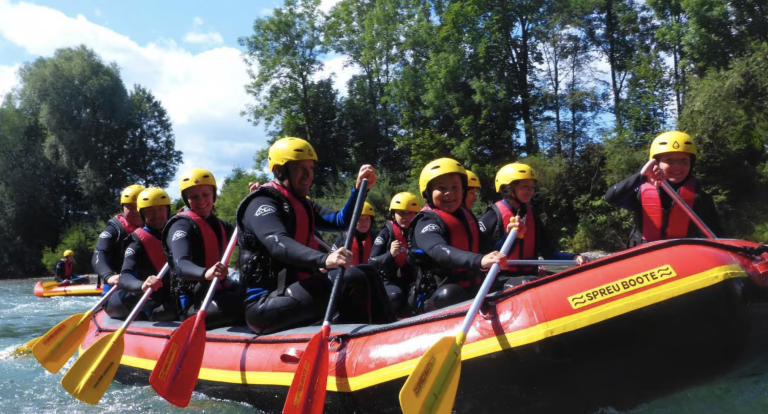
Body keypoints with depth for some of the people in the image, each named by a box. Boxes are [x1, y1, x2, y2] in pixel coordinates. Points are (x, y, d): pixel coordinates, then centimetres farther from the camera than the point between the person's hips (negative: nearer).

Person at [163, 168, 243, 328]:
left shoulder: (219, 224, 17)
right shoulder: (182, 225, -8)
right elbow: (181, 265, -25)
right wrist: (206, 273, -48)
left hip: (219, 293, 8)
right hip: (194, 304, -8)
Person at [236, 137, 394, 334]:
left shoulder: (303, 205, 19)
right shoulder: (262, 204, -11)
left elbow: (341, 221, 13)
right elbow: (278, 244, -30)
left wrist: (359, 189, -2)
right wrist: (324, 259, -47)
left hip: (294, 292, 10)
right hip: (265, 305, -9)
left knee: (367, 274, 6)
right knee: (352, 279, -23)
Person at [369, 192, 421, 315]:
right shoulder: (387, 233, -5)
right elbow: (372, 262, -12)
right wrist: (390, 254, -29)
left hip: (410, 282, 4)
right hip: (389, 281, -3)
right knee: (395, 296, -35)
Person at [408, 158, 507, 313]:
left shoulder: (467, 216, 14)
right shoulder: (427, 222, -12)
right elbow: (440, 252, -34)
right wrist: (480, 260, -50)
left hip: (470, 292, 8)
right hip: (437, 297, -8)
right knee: (450, 294, -38)